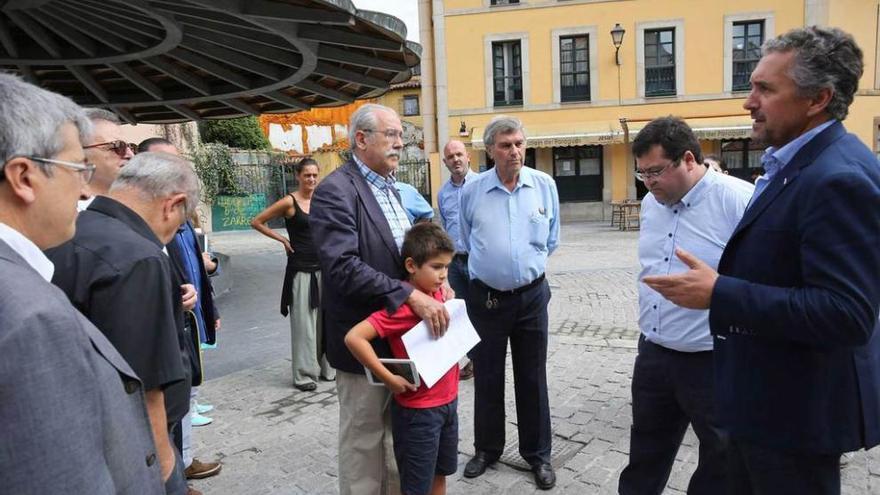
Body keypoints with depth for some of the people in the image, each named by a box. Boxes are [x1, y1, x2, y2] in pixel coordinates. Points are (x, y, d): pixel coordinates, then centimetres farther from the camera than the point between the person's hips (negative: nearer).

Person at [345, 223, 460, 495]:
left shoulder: (437, 294, -1)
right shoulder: (403, 305, -25)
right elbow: (354, 338, -32)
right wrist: (389, 379, -26)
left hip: (447, 402, 8)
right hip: (417, 410, -8)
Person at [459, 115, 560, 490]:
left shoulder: (545, 185, -3)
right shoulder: (471, 191, -6)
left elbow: (551, 239, 11)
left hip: (532, 295, 1)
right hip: (486, 297, 0)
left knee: (532, 378, 11)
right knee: (487, 377, 13)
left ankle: (538, 454, 28)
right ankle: (487, 448, 32)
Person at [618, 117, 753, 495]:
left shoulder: (740, 200, -17)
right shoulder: (651, 203, 6)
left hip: (714, 363, -6)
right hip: (653, 355, 6)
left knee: (721, 463, 15)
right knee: (645, 456, 22)